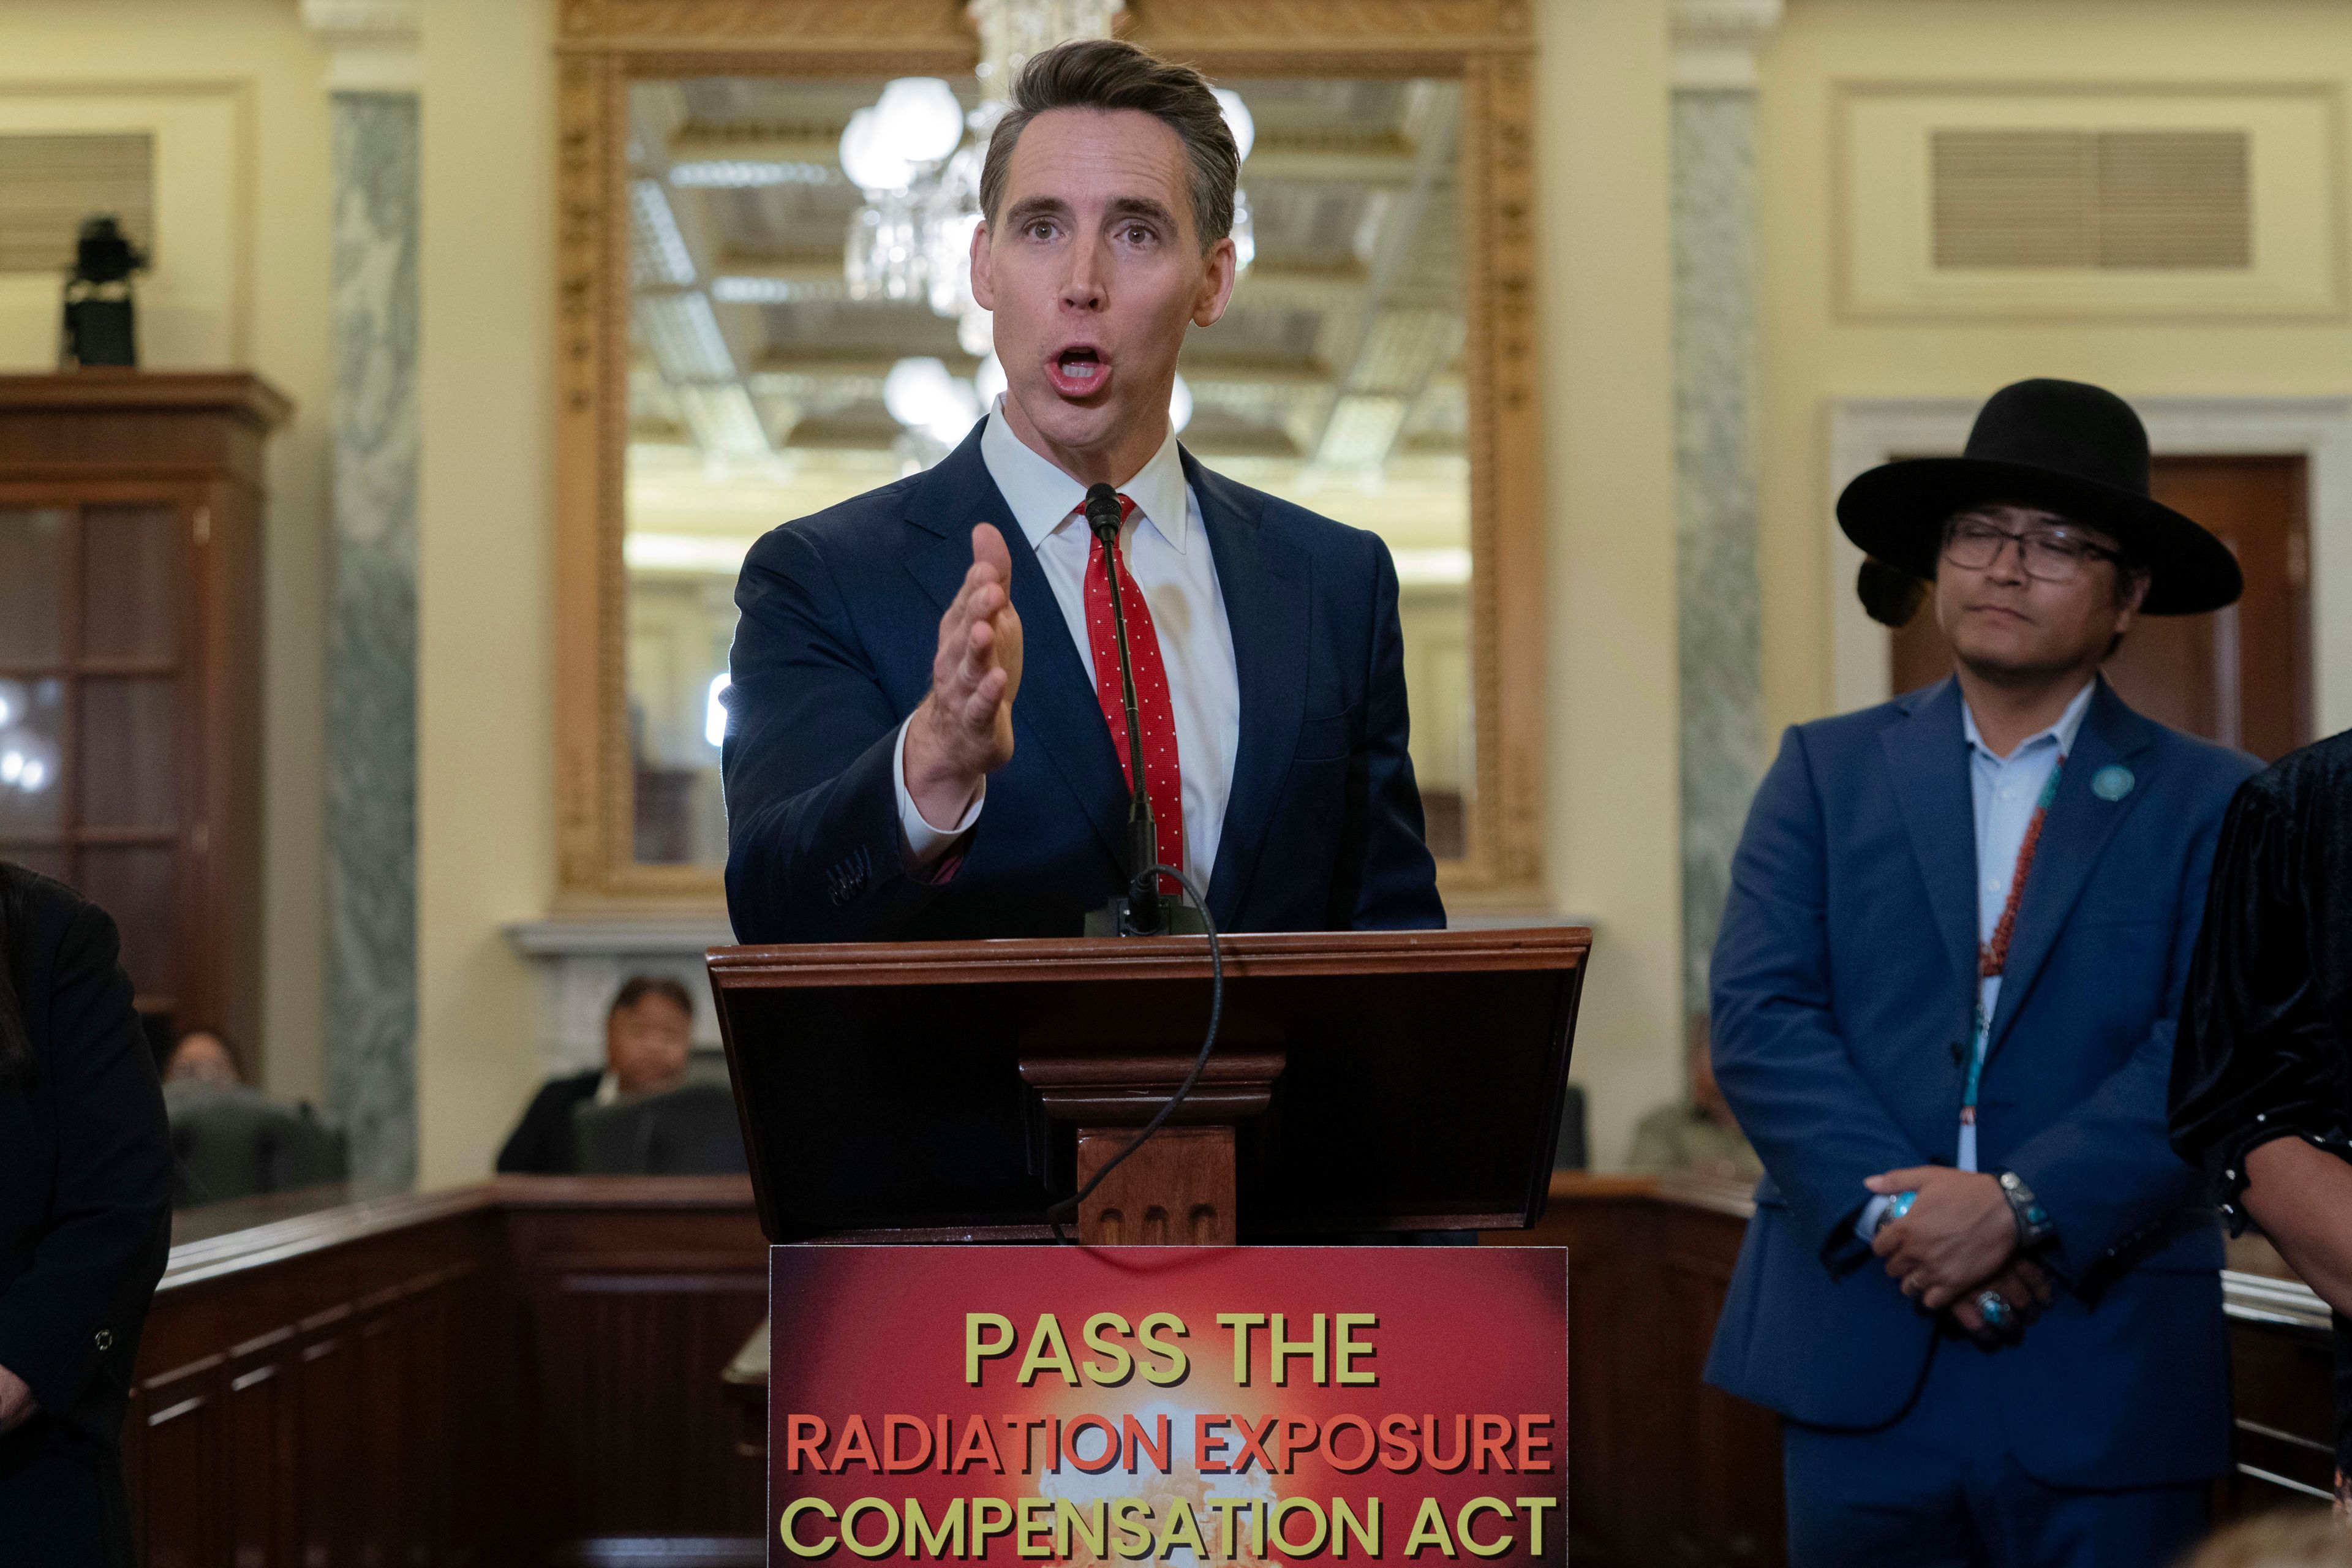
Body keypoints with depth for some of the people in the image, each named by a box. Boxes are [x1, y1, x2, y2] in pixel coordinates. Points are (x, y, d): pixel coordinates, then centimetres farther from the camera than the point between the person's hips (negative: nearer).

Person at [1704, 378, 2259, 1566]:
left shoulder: (2210, 804, 4)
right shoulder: (1827, 772, 9)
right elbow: (1757, 1018, -2)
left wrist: (2022, 1207, -19)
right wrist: (1892, 1213, -15)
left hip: (2109, 1378, -1)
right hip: (1858, 1364, 1)